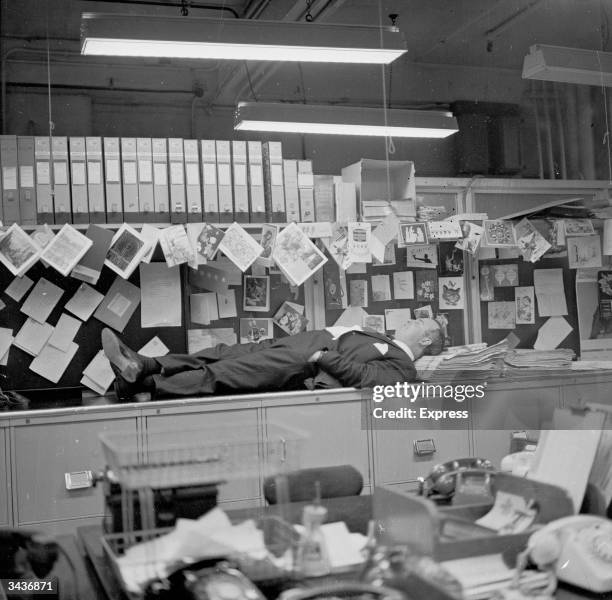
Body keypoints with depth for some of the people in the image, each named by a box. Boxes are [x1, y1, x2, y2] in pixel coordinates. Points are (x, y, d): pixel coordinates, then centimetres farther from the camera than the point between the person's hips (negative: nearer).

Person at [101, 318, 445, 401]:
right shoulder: (380, 341, 32)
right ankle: (142, 366, -17)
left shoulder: (401, 367, 4)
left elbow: (362, 377, -14)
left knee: (225, 374, -23)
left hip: (301, 370, -8)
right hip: (291, 346, 8)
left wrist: (324, 357, -19)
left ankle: (148, 384, -29)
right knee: (224, 353, -8)